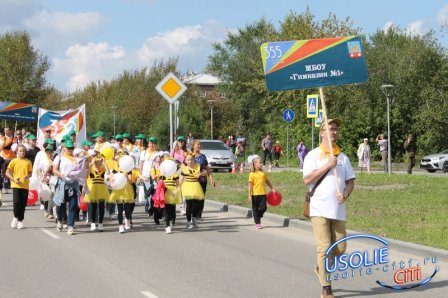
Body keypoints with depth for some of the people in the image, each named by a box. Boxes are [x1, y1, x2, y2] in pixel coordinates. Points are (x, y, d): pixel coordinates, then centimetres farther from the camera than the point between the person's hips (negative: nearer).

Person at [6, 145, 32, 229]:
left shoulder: (28, 162, 8)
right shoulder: (14, 161, 2)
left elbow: (30, 173, 13)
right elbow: (7, 173, 2)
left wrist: (28, 176, -10)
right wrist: (14, 179, -11)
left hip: (25, 185, 2)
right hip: (16, 185, -2)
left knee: (23, 204, 3)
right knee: (16, 202, -13)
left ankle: (20, 220, 15)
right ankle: (15, 217, 10)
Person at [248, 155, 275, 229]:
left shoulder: (263, 173, 7)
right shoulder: (252, 174, -7)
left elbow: (267, 181, 20)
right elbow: (250, 185, -8)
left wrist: (272, 188, 22)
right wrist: (249, 195, -10)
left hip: (263, 194, 4)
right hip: (255, 194, -3)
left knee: (263, 208, -4)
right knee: (255, 209, 4)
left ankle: (258, 217, 25)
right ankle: (257, 223, 13)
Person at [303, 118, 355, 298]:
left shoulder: (343, 157, 14)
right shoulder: (313, 155, 0)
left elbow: (351, 180, 14)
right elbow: (307, 180, -11)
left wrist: (345, 194, -6)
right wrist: (328, 165, -15)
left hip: (338, 209, 5)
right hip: (319, 209, -5)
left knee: (340, 248, 5)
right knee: (324, 247, -8)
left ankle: (321, 267, 34)